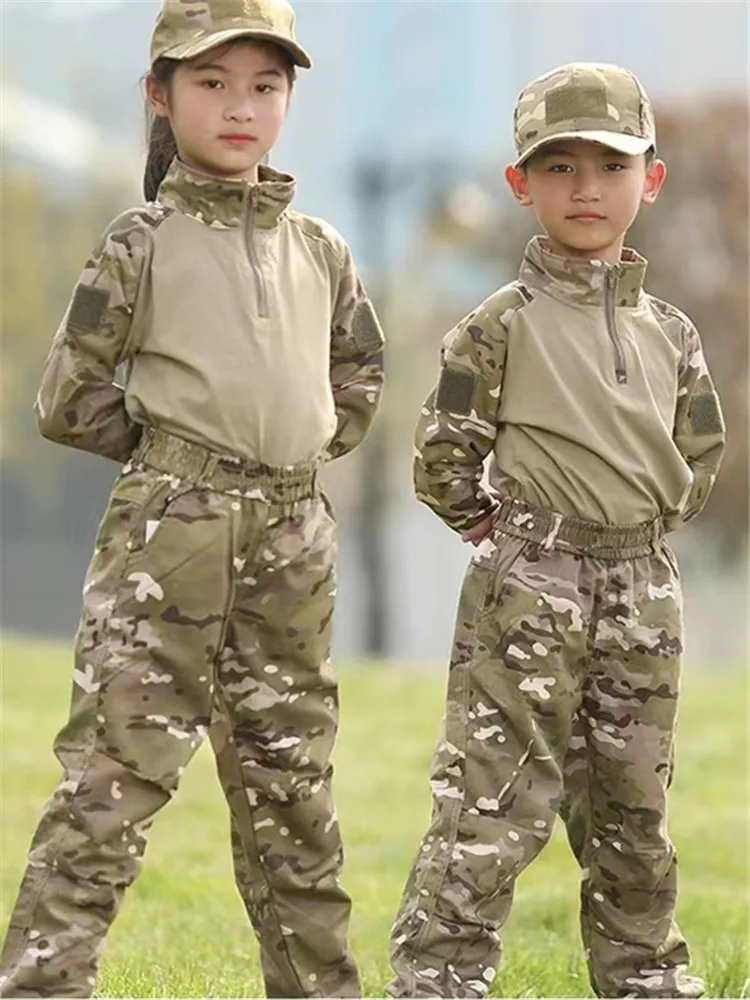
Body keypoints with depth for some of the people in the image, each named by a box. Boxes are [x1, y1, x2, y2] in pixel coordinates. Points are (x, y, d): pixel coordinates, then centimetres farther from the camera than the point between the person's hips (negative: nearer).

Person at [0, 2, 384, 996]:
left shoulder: (319, 251, 12)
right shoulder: (143, 245, -1)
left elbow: (358, 387, 23)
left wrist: (295, 451, 11)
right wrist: (174, 450, 3)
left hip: (291, 542, 5)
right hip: (169, 535, -5)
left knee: (292, 785, 12)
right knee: (114, 775, -11)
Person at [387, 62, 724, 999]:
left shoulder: (670, 333, 9)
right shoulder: (501, 325, -5)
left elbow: (701, 459, 19)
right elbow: (441, 464, -4)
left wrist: (646, 526, 11)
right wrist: (508, 534, 2)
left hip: (642, 595, 5)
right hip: (529, 594, -5)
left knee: (631, 815, 13)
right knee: (490, 812, -8)